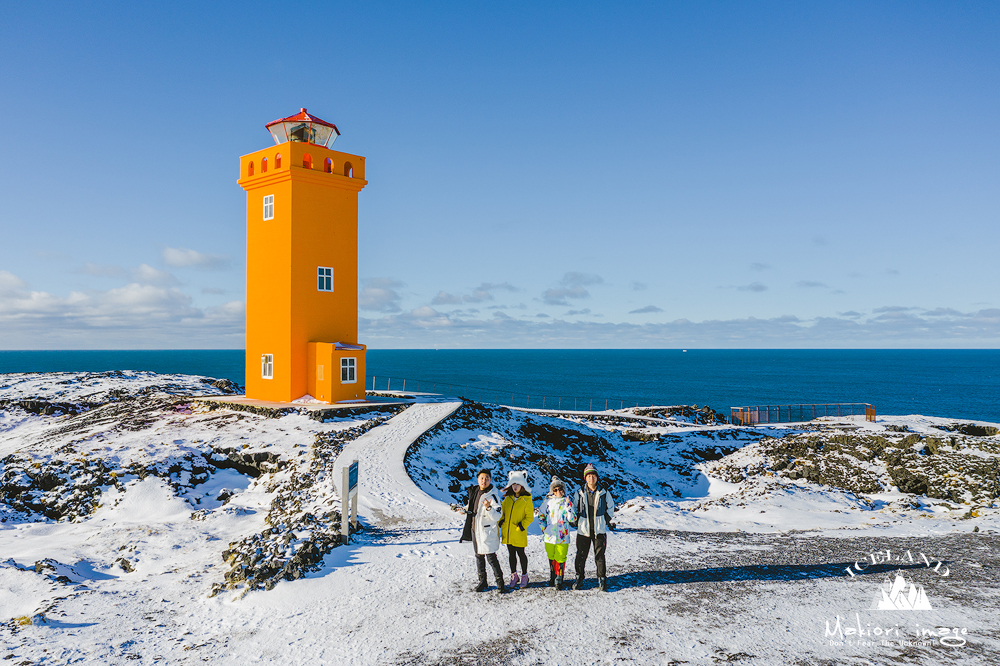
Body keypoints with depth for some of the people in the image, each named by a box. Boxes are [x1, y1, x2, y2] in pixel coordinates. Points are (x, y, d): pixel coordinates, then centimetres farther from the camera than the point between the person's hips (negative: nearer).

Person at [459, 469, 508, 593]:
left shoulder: (493, 496, -14)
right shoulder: (474, 492, 7)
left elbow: (497, 517, -19)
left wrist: (489, 508, -33)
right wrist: (466, 509, 12)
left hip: (487, 531, -7)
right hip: (475, 530, 7)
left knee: (491, 557, -6)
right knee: (479, 556, 14)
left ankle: (500, 582, 7)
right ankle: (482, 581, 26)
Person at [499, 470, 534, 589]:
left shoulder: (527, 500, -7)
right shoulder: (508, 498, 8)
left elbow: (530, 517, -7)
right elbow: (502, 511, 16)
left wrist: (521, 526, -16)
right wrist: (501, 522, 1)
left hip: (519, 533, -5)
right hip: (507, 532, 5)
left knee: (520, 553, 5)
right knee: (511, 554, 12)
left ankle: (524, 576, 20)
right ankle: (514, 576, 24)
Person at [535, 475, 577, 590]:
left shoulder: (567, 502, 1)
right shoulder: (548, 502, 5)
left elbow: (572, 518, -8)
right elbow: (541, 515, 14)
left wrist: (568, 505, -17)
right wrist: (543, 528, 4)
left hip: (562, 537, -2)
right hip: (550, 536, 2)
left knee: (560, 559, -2)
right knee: (551, 558, 12)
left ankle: (559, 581, 8)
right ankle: (552, 579, 27)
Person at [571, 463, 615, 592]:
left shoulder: (604, 493, -1)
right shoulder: (580, 493, 1)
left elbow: (610, 508, 14)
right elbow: (575, 508, 15)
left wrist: (606, 521, 7)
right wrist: (578, 522, 6)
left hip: (599, 531, -1)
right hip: (583, 531, 1)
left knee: (600, 556, 0)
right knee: (581, 556, 5)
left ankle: (602, 580, 11)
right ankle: (579, 578, 19)